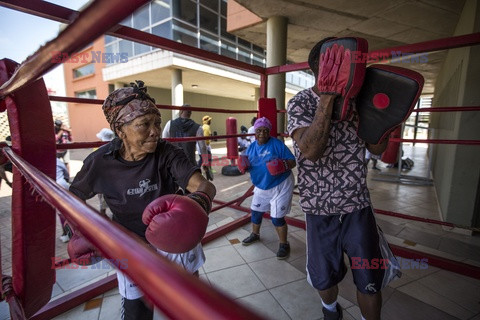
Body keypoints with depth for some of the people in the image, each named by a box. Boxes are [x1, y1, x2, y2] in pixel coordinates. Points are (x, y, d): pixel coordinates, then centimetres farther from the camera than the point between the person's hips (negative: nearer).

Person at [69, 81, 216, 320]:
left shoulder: (167, 153, -22)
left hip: (176, 243, 1)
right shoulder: (100, 162, -17)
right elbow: (72, 199, 1)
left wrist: (198, 200, -59)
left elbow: (204, 185, -37)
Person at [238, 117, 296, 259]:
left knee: (277, 218, -5)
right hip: (261, 187, 6)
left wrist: (283, 165, -36)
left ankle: (284, 244, 19)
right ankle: (255, 234, 47)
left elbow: (293, 162, -15)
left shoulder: (277, 144, -15)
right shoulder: (251, 147, 2)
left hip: (280, 186, -6)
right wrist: (243, 166, -14)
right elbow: (246, 166, 9)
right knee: (255, 212, 19)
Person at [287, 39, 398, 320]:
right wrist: (327, 97, -27)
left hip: (359, 206, 3)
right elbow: (311, 150, -28)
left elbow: (377, 148, 7)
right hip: (321, 210, -2)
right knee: (325, 278, 19)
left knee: (370, 281, 12)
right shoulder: (301, 103, -10)